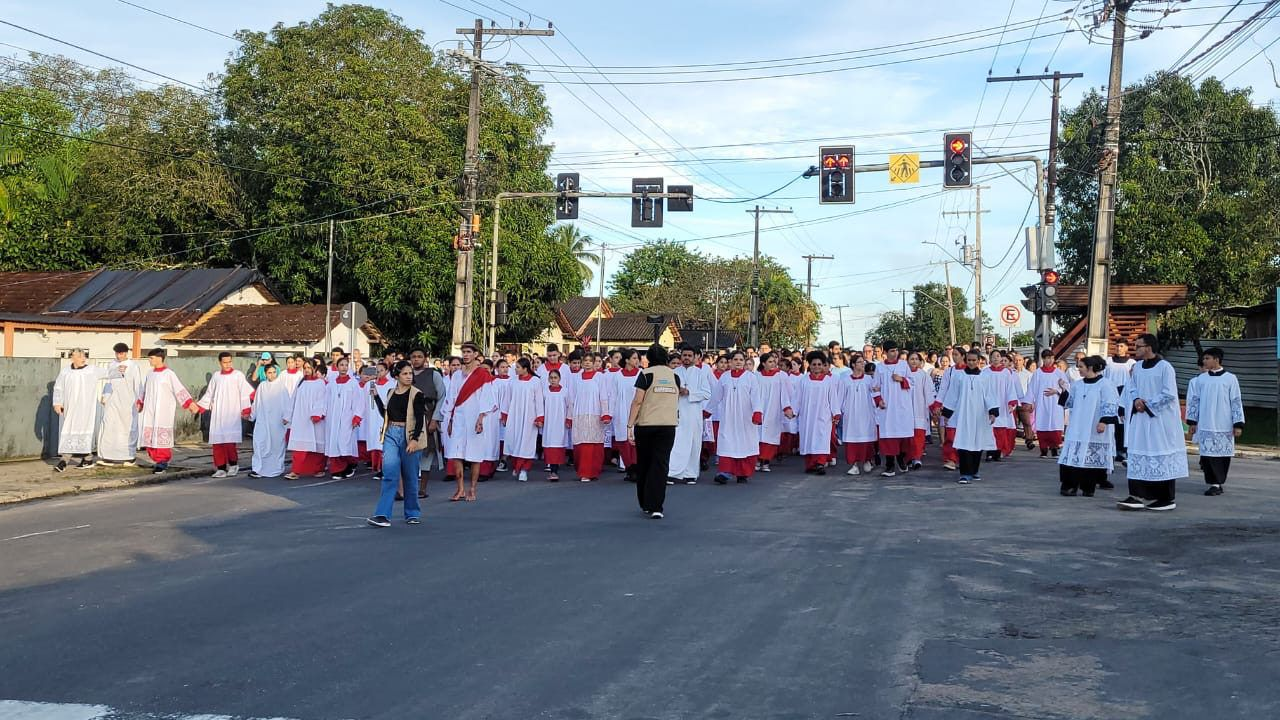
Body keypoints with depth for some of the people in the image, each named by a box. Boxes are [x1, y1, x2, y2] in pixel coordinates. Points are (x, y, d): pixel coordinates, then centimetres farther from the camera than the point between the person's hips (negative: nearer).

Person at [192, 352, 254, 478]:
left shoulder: (238, 375, 1)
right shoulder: (216, 376, 12)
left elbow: (245, 393, -4)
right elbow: (209, 395, 18)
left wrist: (246, 409, -14)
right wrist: (198, 407, 12)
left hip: (232, 415, -4)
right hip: (217, 415, 4)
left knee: (230, 440, -13)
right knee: (217, 441, 0)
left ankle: (233, 465, 5)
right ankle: (221, 468, 6)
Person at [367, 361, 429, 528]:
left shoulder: (416, 394, -5)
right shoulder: (391, 393, 11)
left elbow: (420, 419, -11)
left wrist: (415, 439, -22)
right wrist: (376, 397, 14)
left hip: (409, 436, -3)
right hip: (391, 435, 3)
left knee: (410, 476, 5)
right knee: (389, 472, -9)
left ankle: (412, 514, 20)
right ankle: (382, 515, -13)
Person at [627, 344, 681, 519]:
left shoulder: (646, 374, -4)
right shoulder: (675, 375, 7)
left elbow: (637, 401, -11)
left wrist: (629, 425, -10)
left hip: (645, 424, -2)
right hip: (668, 424, 2)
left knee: (643, 464, 13)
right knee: (660, 465, -1)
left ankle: (645, 504, 22)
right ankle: (655, 507, -10)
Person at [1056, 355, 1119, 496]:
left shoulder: (1104, 384, -7)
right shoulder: (1077, 385, 11)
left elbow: (1110, 405, -10)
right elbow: (1069, 401, 18)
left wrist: (1104, 421, -17)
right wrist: (1059, 393, 6)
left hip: (1095, 431, -5)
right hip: (1077, 429, 5)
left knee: (1092, 458, 2)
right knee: (1072, 456, -2)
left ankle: (1088, 487, 10)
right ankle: (1070, 485, 2)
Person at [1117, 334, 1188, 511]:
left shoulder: (1165, 367, -11)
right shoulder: (1137, 367, 9)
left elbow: (1169, 394, -14)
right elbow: (1132, 388, 14)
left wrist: (1147, 404, -15)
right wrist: (1136, 400, -7)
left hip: (1160, 420, -7)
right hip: (1140, 419, 7)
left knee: (1162, 457, -1)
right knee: (1138, 456, 2)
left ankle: (1167, 499, 7)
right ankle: (1138, 496, 4)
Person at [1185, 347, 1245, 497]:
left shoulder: (1230, 379, 1)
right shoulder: (1200, 379, 7)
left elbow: (1236, 402, 0)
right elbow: (1194, 401, 10)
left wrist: (1238, 424, -5)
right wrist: (1192, 422, 7)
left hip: (1224, 426, -1)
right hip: (1206, 426, 1)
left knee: (1224, 455, 4)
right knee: (1209, 454, -6)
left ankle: (1218, 482, 17)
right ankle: (1214, 484, -2)